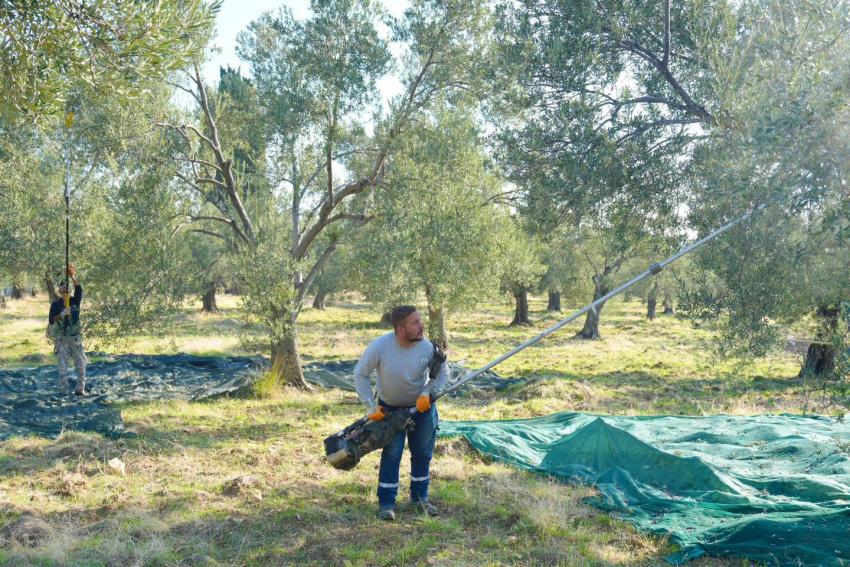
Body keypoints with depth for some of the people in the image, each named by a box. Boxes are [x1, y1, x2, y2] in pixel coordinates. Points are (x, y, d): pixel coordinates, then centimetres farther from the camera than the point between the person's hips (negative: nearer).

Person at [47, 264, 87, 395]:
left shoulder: (75, 301, 4)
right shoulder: (55, 304, 1)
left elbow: (79, 289, -15)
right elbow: (51, 320, -6)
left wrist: (72, 277, -31)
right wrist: (62, 314, -22)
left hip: (75, 337, 2)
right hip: (61, 338, -2)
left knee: (81, 364, 2)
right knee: (63, 365, 0)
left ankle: (80, 389, 10)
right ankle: (64, 391, 4)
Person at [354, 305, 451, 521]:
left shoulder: (427, 347, -22)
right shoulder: (379, 346, -27)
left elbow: (444, 372, -5)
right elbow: (360, 375, -14)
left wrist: (428, 393, -20)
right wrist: (370, 406, -15)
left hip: (422, 406, 2)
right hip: (389, 409, -2)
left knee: (423, 453, 11)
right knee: (391, 454, -4)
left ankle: (420, 497, 31)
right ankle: (386, 503, 12)